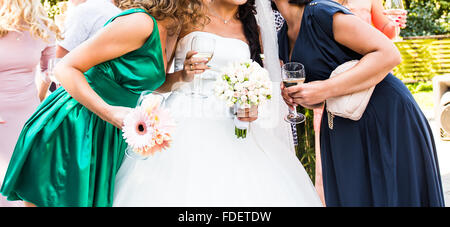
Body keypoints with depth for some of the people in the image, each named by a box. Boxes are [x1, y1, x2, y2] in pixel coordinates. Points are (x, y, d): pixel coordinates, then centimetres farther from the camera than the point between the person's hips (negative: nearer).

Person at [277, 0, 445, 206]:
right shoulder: (284, 38, 9)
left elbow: (389, 55, -22)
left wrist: (325, 89, -24)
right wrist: (292, 95, -6)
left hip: (386, 114, -7)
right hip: (340, 132, 8)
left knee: (391, 196, -1)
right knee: (349, 197, 11)